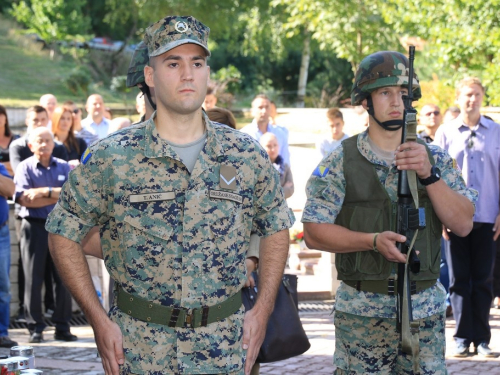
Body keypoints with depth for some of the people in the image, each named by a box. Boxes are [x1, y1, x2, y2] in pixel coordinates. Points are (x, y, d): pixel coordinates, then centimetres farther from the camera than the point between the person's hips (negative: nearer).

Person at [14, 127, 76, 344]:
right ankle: (35, 328, 6)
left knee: (63, 278, 3)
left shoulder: (63, 167, 10)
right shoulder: (25, 167, 2)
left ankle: (62, 327, 10)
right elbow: (24, 199, -12)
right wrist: (58, 197, -13)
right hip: (34, 227, -2)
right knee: (33, 279, 0)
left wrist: (46, 192, -16)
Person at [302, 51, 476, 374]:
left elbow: (463, 224, -2)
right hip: (362, 313, -2)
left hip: (425, 310, 2)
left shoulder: (435, 159, 7)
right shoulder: (341, 163, -1)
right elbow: (314, 232, -5)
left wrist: (429, 174, -15)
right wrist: (374, 240, -18)